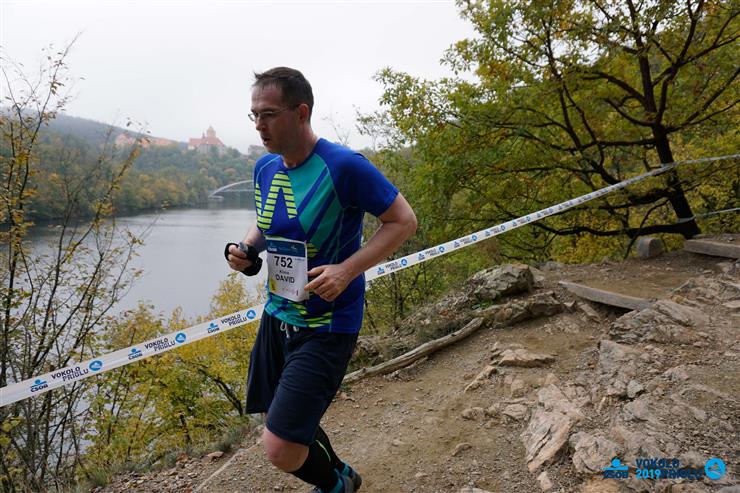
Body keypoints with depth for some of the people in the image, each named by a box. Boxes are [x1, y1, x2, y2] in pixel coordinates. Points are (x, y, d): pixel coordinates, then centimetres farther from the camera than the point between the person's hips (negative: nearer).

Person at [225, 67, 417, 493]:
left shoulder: (344, 166, -19)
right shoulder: (265, 168, 3)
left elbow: (404, 221, -14)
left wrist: (346, 270, -25)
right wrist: (247, 248, -3)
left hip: (327, 326, -7)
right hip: (277, 315, 8)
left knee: (281, 450, -9)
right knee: (286, 422, 21)